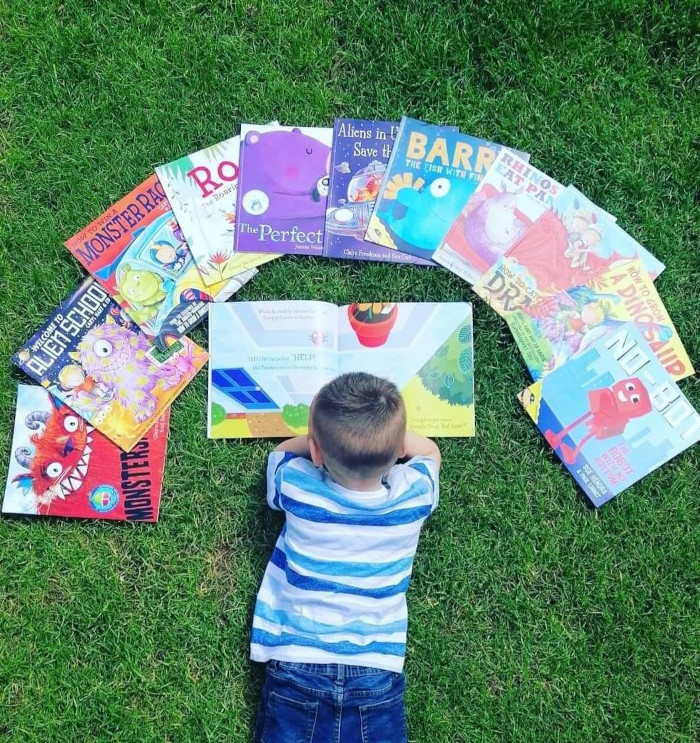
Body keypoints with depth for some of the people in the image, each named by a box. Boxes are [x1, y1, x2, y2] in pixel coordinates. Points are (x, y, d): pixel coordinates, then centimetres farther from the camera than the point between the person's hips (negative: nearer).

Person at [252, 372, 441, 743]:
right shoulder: (415, 493, -9)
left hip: (297, 660, 0)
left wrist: (328, 437, 11)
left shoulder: (296, 487, -11)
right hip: (377, 667, 1)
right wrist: (385, 435, 13)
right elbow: (429, 451, 14)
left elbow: (283, 450, 13)